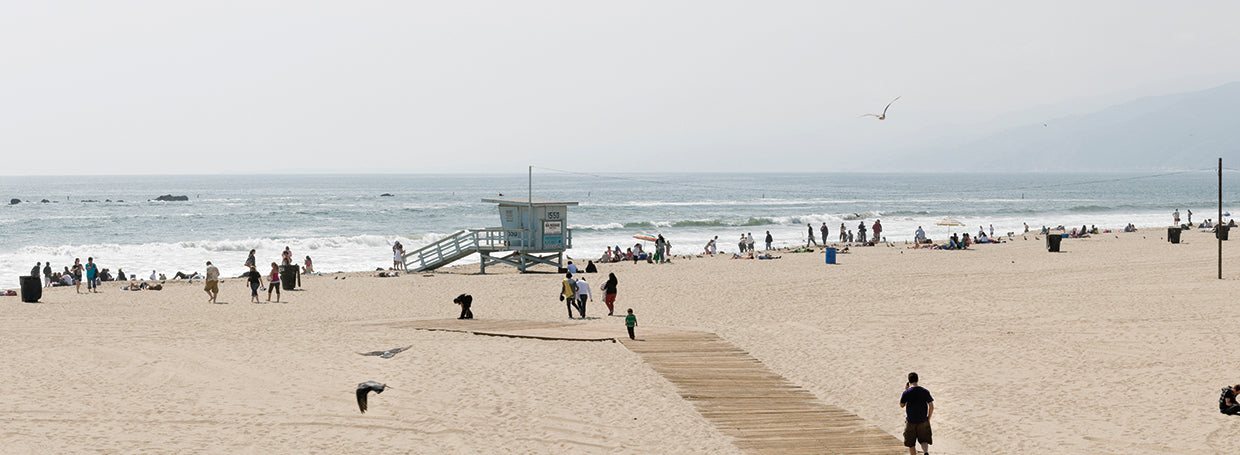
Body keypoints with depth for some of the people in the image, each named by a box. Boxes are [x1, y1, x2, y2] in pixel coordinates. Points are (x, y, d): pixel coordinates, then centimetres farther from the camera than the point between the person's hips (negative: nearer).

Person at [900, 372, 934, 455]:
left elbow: (902, 405, 6)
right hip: (923, 421, 2)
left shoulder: (906, 393, -10)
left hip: (910, 421, -2)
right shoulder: (925, 392, -2)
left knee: (911, 444, 11)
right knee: (924, 441, 8)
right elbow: (931, 407, -2)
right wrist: (928, 418, 10)